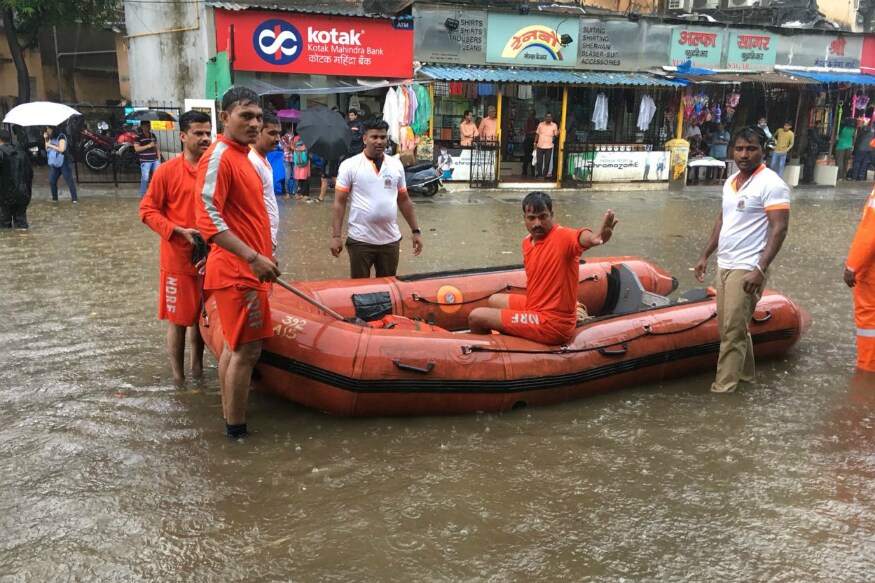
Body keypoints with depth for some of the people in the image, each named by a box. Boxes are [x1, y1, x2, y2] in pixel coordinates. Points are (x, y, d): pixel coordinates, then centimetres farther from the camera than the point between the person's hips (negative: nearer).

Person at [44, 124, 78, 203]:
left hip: (64, 162, -7)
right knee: (52, 181, 4)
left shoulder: (61, 137, -12)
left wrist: (50, 145, -18)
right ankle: (54, 198, 15)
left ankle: (74, 198, -2)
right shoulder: (51, 138, 10)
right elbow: (47, 149, 9)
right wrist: (46, 139, 0)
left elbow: (61, 149, -23)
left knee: (69, 180, -5)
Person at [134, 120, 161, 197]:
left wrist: (159, 159, 10)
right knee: (145, 178, -5)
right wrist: (148, 145, -15)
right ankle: (142, 195, 6)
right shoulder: (138, 136, -3)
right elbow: (137, 148, -12)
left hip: (155, 160, 5)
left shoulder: (152, 135, 15)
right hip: (145, 161, -5)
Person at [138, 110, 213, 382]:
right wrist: (179, 231, -16)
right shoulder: (167, 171, -8)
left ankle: (197, 367, 33)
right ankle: (178, 377, 14)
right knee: (178, 319, 4)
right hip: (179, 260, -4)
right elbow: (147, 210, -6)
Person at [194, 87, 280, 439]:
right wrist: (253, 258, -29)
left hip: (244, 269, 10)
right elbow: (208, 218, -24)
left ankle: (230, 417, 25)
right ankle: (236, 427, 5)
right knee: (248, 350, -5)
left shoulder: (242, 156, 16)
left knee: (235, 346, 15)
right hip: (237, 272, -10)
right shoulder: (219, 157, -15)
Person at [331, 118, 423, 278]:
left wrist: (415, 231, 11)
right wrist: (336, 236, -10)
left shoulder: (396, 165, 6)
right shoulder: (350, 165, -5)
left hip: (390, 240, 3)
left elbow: (404, 200, 13)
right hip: (360, 240, -3)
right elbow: (340, 202, -4)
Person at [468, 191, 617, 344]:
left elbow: (580, 238, -46)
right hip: (534, 306, 9)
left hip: (552, 325, -9)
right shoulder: (527, 243, 4)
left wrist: (595, 238, -67)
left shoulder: (562, 237, -22)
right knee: (494, 300, 32)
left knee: (476, 318, -7)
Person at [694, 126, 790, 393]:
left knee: (733, 330, -6)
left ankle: (723, 388, -1)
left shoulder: (771, 183, -12)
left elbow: (779, 228, -17)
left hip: (747, 269, -8)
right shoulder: (731, 181, 12)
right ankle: (745, 373, 32)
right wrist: (705, 255, 17)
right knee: (727, 327, 15)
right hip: (724, 266, 8)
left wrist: (760, 269, -25)